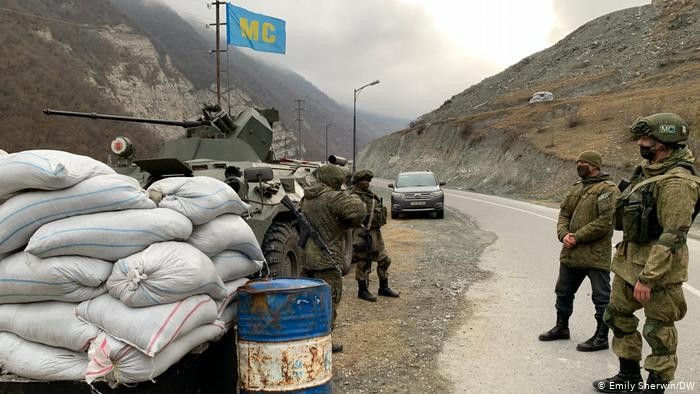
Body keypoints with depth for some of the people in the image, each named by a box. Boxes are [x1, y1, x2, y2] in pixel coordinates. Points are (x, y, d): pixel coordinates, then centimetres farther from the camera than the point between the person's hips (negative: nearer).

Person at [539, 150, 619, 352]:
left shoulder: (608, 189, -12)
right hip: (571, 253, 9)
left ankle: (601, 337, 17)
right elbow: (564, 213, 13)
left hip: (596, 254, -8)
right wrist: (564, 234, -6)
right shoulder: (576, 187, 14)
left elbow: (605, 222, -20)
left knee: (601, 297, 4)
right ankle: (561, 327, 35)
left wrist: (578, 237, -17)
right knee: (563, 292, 19)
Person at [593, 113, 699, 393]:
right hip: (629, 262, 10)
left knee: (658, 331, 4)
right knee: (617, 316, 19)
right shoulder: (648, 172, 10)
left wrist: (648, 278, -25)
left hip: (658, 267, -10)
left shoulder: (676, 181, -20)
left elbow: (673, 236, -25)